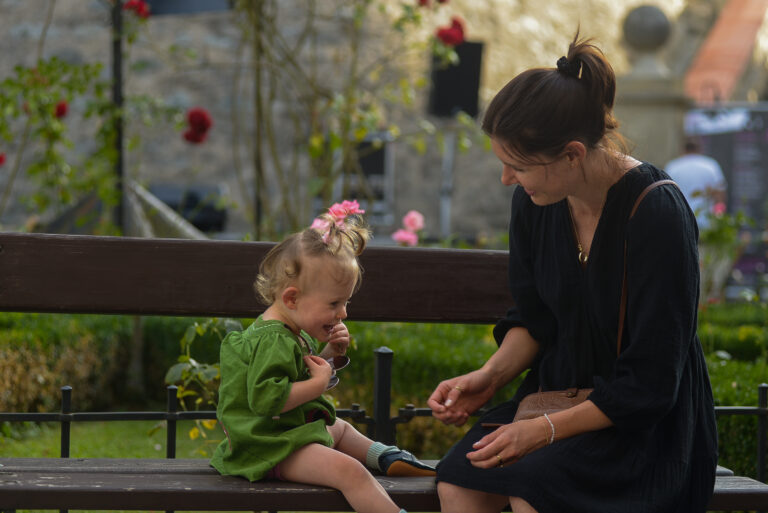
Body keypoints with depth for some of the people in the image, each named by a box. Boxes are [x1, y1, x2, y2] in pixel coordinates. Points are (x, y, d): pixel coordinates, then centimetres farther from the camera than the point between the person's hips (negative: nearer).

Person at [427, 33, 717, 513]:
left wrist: (547, 431, -22)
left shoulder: (658, 213, -21)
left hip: (647, 420, -6)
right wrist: (491, 375, -6)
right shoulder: (535, 202, -2)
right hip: (560, 392, 6)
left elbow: (650, 383, -19)